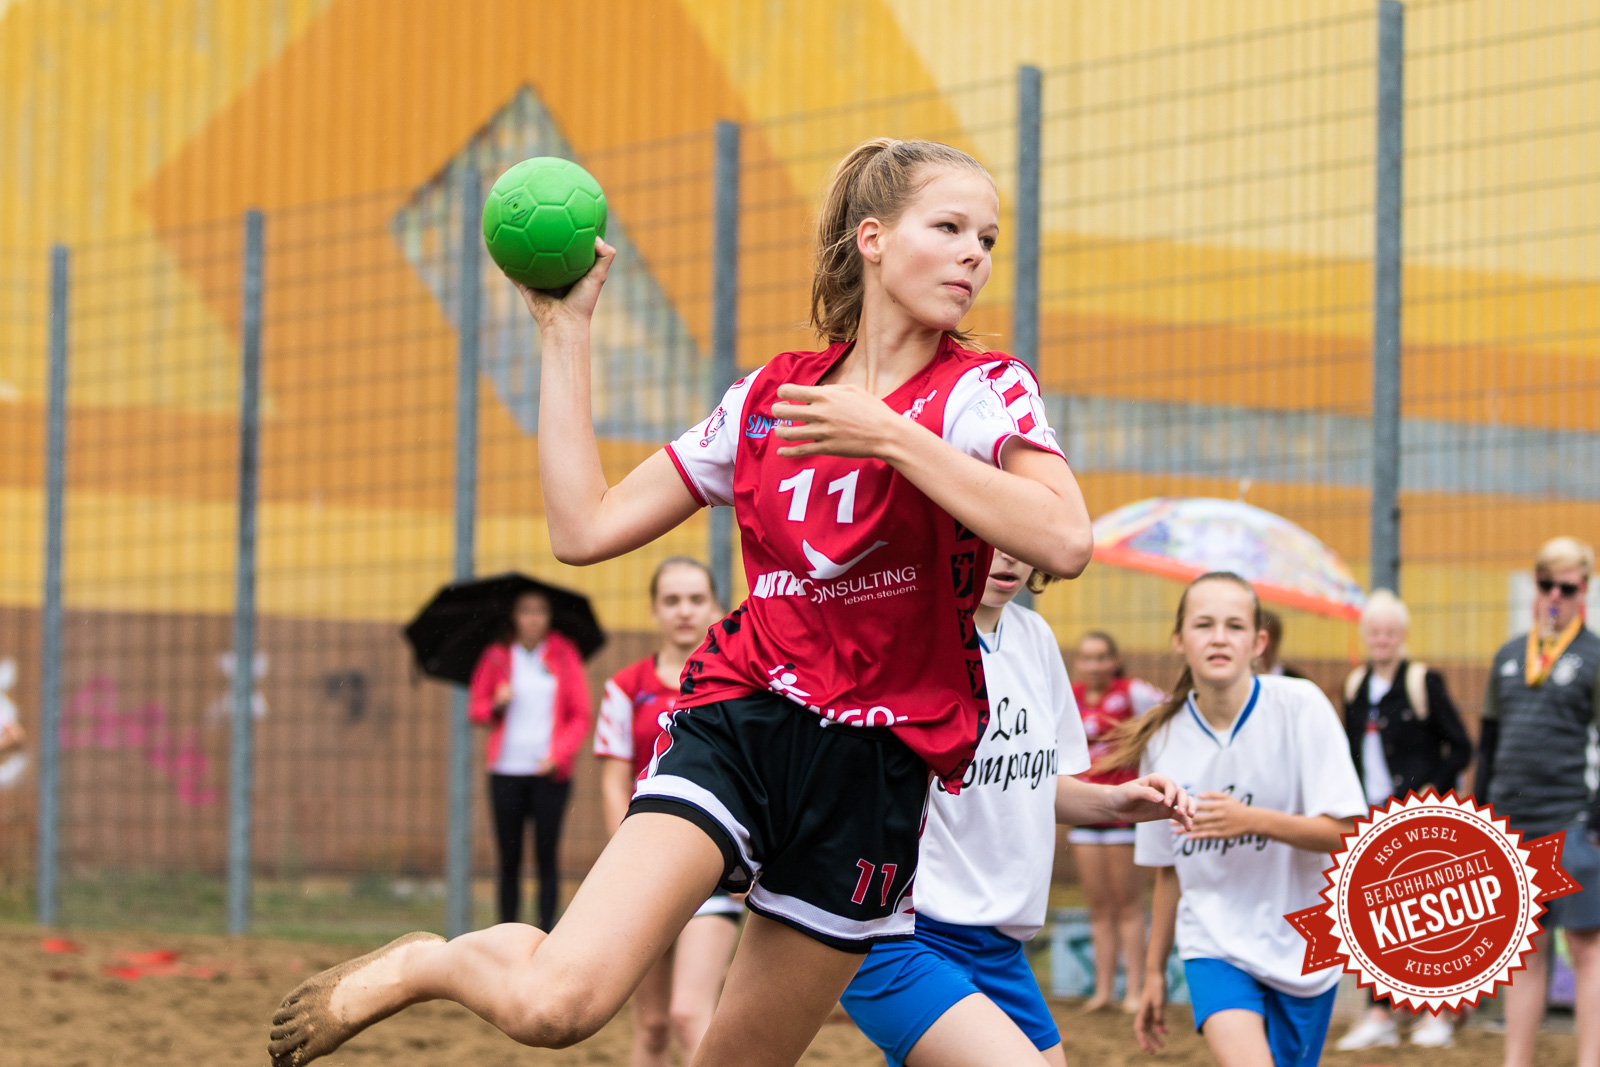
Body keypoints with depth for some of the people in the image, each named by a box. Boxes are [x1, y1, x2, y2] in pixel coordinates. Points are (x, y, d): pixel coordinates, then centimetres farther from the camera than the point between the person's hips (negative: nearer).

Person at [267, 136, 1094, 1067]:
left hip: (875, 775, 0)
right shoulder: (767, 398, 10)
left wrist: (892, 437, -22)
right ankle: (425, 964, 9)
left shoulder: (983, 391, 0)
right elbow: (584, 528, 10)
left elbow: (1064, 541, -19)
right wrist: (567, 330, 11)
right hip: (740, 721, 0)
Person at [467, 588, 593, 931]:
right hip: (506, 771, 1)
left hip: (550, 772, -1)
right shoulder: (497, 657, 7)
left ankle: (547, 929, -1)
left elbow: (580, 716, 5)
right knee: (509, 858, 2)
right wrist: (495, 706, -9)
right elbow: (475, 708, 13)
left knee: (547, 856, -4)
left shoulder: (563, 655, 5)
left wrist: (559, 753, -8)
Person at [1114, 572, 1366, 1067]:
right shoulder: (1163, 739, -1)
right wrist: (1154, 971, 17)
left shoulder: (1299, 706, -10)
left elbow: (1345, 832, -13)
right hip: (1214, 944, 0)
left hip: (1302, 947, 0)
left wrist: (1254, 820, -27)